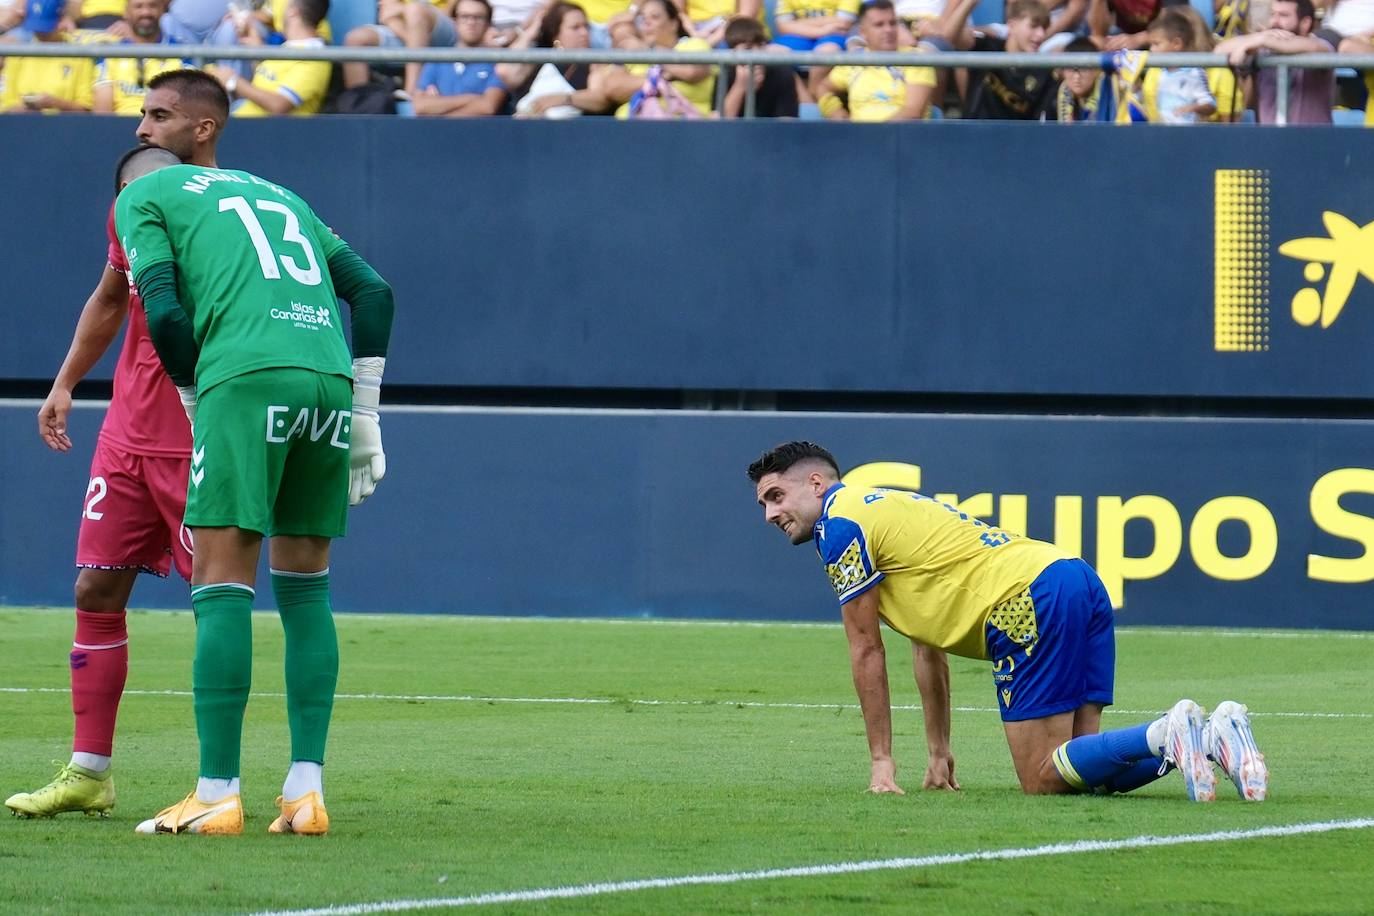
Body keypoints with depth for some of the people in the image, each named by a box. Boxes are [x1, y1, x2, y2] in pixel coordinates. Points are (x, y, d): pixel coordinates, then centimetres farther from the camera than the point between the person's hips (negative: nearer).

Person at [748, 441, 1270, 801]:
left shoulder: (841, 526, 2)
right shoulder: (886, 508, 31)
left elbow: (866, 652, 3)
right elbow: (927, 649, 34)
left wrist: (881, 761, 8)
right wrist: (939, 754, 34)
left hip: (1031, 602, -9)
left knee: (1043, 781, -10)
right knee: (1075, 769, 7)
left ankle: (1165, 736, -28)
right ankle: (1215, 735, -7)